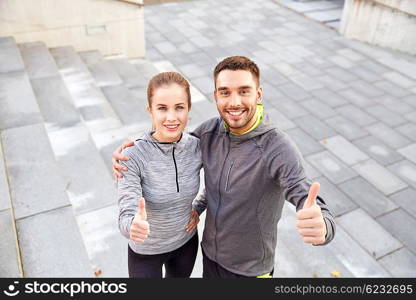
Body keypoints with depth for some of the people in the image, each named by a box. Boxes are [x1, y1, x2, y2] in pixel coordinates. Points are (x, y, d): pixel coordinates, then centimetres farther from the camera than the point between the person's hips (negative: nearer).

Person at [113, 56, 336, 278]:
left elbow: (305, 198, -38)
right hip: (210, 252, 5)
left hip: (249, 268, -4)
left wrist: (321, 227, -62)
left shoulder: (279, 149, -29)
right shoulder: (211, 131, -12)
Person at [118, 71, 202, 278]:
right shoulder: (132, 156, -28)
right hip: (145, 250, -3)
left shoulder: (197, 147, -17)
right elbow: (126, 216, -33)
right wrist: (134, 226, -54)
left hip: (186, 241, 4)